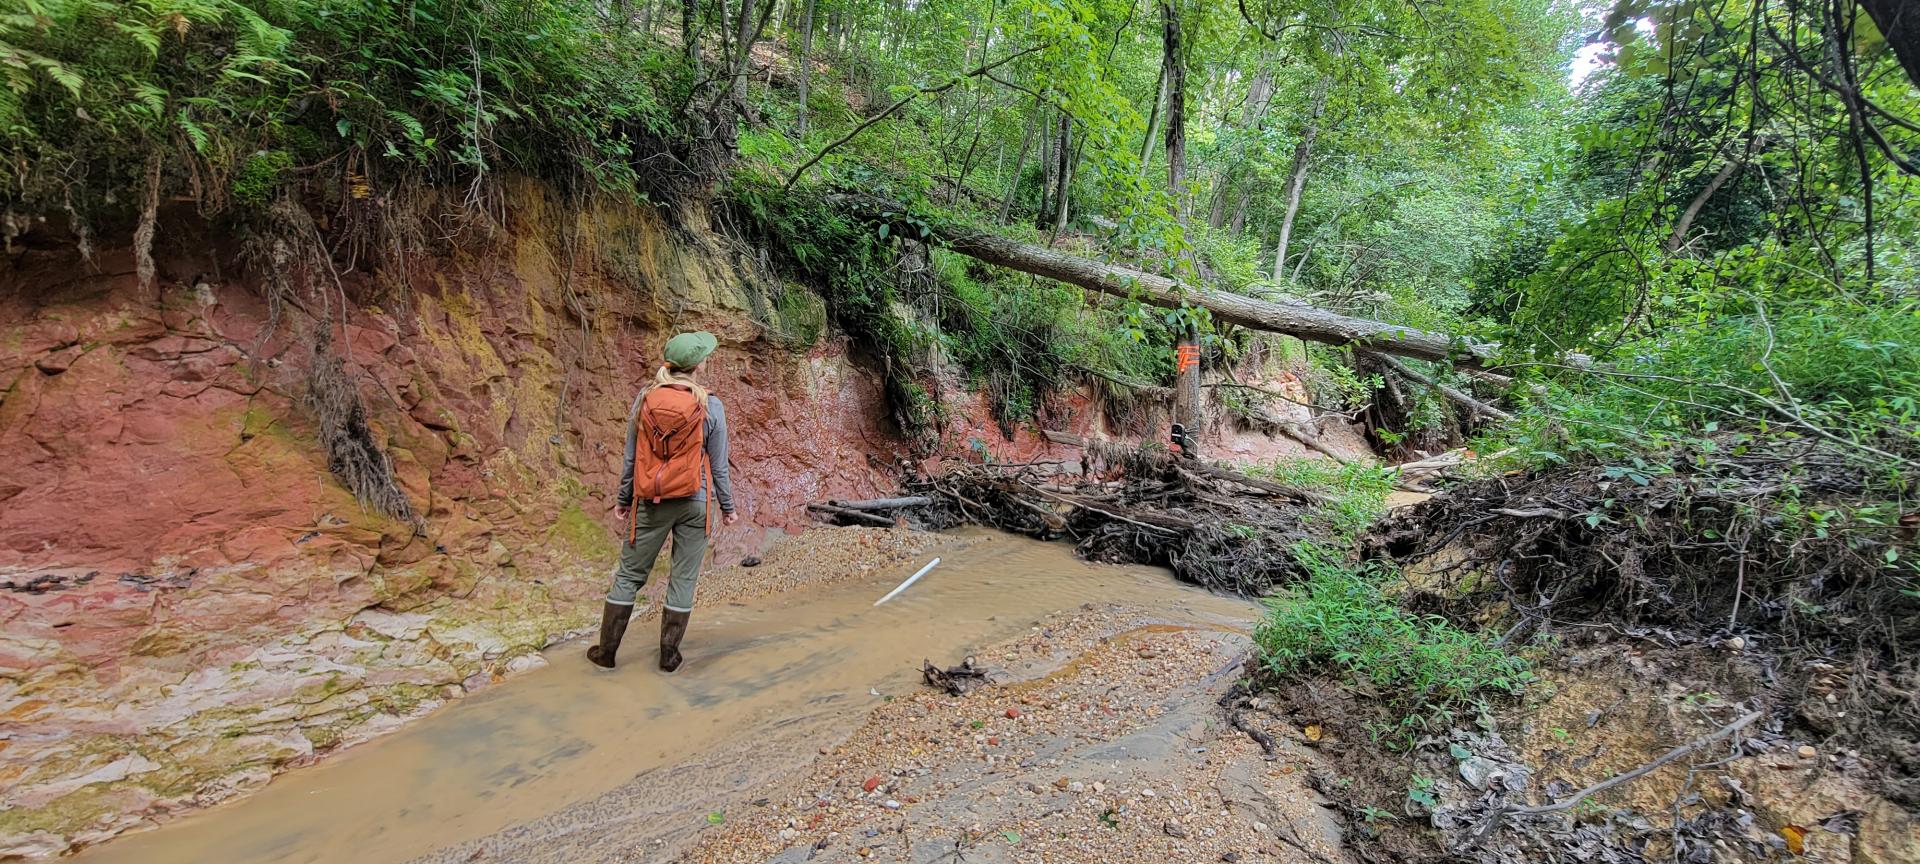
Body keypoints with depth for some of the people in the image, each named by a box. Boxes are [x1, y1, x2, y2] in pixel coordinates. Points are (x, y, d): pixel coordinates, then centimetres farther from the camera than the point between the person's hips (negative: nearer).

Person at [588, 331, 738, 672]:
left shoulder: (645, 400, -2)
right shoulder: (710, 406, -8)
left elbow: (630, 456, 4)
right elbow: (719, 465, -2)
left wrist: (622, 498, 16)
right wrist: (727, 507, 9)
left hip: (650, 502, 2)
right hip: (694, 503, -2)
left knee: (629, 574, 13)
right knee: (684, 578, 8)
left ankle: (607, 650, 22)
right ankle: (669, 654, 17)